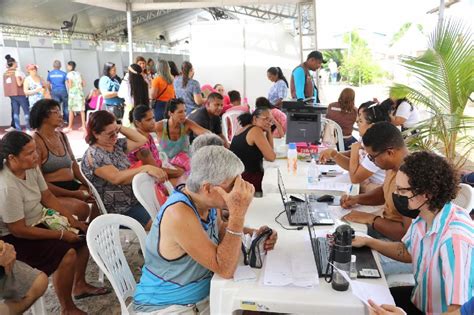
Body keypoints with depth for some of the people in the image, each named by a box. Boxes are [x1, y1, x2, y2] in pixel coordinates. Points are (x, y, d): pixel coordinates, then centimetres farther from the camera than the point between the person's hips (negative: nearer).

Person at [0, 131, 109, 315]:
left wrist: (72, 220, -4)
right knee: (68, 253, -25)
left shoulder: (31, 167, -8)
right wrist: (61, 235, -22)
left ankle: (79, 285, 21)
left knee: (84, 234, 5)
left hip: (38, 222, 9)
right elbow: (19, 230, -27)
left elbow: (47, 197, 3)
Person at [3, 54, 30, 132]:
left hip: (11, 94, 7)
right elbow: (19, 84, -16)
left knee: (15, 112, 8)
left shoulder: (5, 73, 10)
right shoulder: (17, 72, -11)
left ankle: (18, 128, 6)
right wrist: (23, 79, 2)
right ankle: (28, 128, -5)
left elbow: (5, 85, 13)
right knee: (26, 111, -2)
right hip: (19, 94, -7)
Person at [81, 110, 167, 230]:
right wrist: (146, 168, -37)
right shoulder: (93, 155, -16)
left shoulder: (117, 144, 8)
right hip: (118, 210, -8)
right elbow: (116, 178, -28)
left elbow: (141, 140, 11)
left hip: (135, 199, 8)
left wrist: (120, 128, 2)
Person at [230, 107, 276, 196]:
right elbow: (271, 157, -12)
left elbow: (269, 151, 14)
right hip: (247, 179, -10)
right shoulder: (256, 130, -13)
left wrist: (268, 131, 6)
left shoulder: (244, 129, 14)